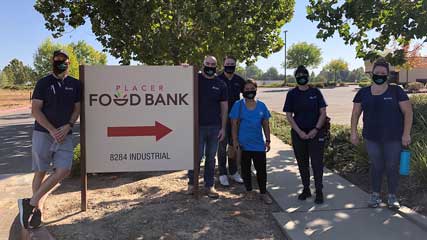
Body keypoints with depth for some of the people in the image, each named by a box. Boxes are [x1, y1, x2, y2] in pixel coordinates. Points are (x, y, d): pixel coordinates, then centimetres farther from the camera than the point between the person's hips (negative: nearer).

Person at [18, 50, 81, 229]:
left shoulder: (75, 84, 9)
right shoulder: (43, 83, 1)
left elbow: (77, 109, 9)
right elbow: (35, 110, -5)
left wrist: (67, 127, -8)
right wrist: (52, 130, -14)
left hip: (65, 134, 2)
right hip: (43, 133, -2)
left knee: (63, 170, -9)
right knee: (40, 172, 3)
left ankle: (31, 203, 3)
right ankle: (38, 208, 17)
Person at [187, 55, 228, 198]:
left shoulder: (220, 84, 5)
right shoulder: (195, 79, 1)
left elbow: (224, 107, 6)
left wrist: (223, 128, 1)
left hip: (215, 127, 2)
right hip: (198, 126, -2)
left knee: (211, 157, 10)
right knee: (196, 156, 2)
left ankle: (209, 185, 20)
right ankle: (191, 183, 19)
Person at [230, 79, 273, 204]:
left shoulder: (261, 106, 3)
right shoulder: (238, 105, -3)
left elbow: (266, 124, 9)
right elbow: (234, 124, -2)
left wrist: (268, 140, 5)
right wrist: (235, 140, -7)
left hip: (259, 143, 1)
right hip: (243, 143, -1)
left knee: (261, 169, 2)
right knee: (246, 168, 12)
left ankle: (263, 193, 17)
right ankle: (249, 191, 28)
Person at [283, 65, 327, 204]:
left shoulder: (315, 92, 1)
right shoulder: (292, 94, 2)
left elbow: (323, 112, 0)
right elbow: (289, 115, 0)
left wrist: (316, 129, -11)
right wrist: (299, 132, -9)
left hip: (316, 133, -1)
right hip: (298, 133, 2)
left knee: (317, 162, -1)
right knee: (302, 163, 11)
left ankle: (319, 191, 8)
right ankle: (306, 189, 24)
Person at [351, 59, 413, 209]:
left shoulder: (396, 91, -3)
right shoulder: (363, 93, 4)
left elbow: (408, 112, -4)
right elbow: (355, 114, 8)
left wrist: (406, 134, -9)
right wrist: (353, 133, 1)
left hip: (394, 139, -1)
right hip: (372, 138, 2)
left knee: (392, 167, 6)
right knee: (376, 167, 10)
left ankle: (392, 196, 23)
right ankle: (375, 195, 25)